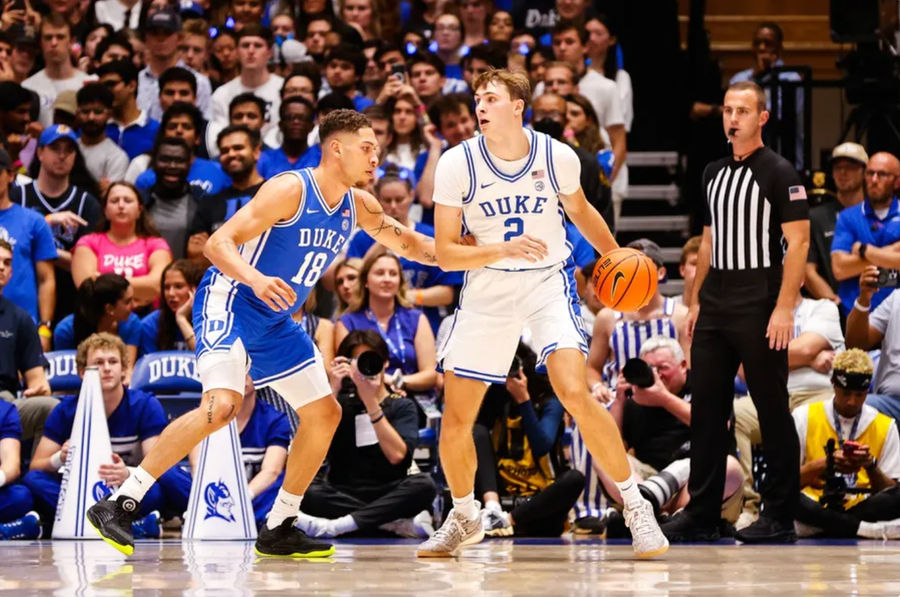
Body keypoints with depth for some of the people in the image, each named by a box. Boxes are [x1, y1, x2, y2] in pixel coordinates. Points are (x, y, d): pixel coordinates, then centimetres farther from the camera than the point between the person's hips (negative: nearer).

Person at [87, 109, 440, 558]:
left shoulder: (358, 206, 5)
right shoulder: (290, 189, -19)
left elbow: (407, 244, 22)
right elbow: (218, 243, -24)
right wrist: (256, 279, -42)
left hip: (274, 322, 9)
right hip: (229, 302, -9)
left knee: (324, 414, 9)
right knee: (222, 405, -28)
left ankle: (279, 529, 20)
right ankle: (119, 504, -25)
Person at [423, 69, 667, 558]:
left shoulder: (557, 157, -8)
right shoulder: (457, 164, -12)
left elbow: (579, 210, 15)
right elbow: (445, 253, -12)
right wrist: (504, 249, -26)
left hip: (547, 283, -1)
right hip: (486, 290, 1)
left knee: (574, 393, -22)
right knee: (456, 417, 1)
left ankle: (635, 506, -10)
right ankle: (464, 519, 27)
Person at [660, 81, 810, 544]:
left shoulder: (778, 172, -7)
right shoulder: (714, 173, 15)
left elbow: (798, 242, -11)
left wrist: (784, 308, -19)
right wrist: (696, 301, 16)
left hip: (759, 310, -7)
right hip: (714, 309, 7)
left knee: (772, 410, -2)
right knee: (706, 407, 6)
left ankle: (780, 517, 4)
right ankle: (701, 515, 11)